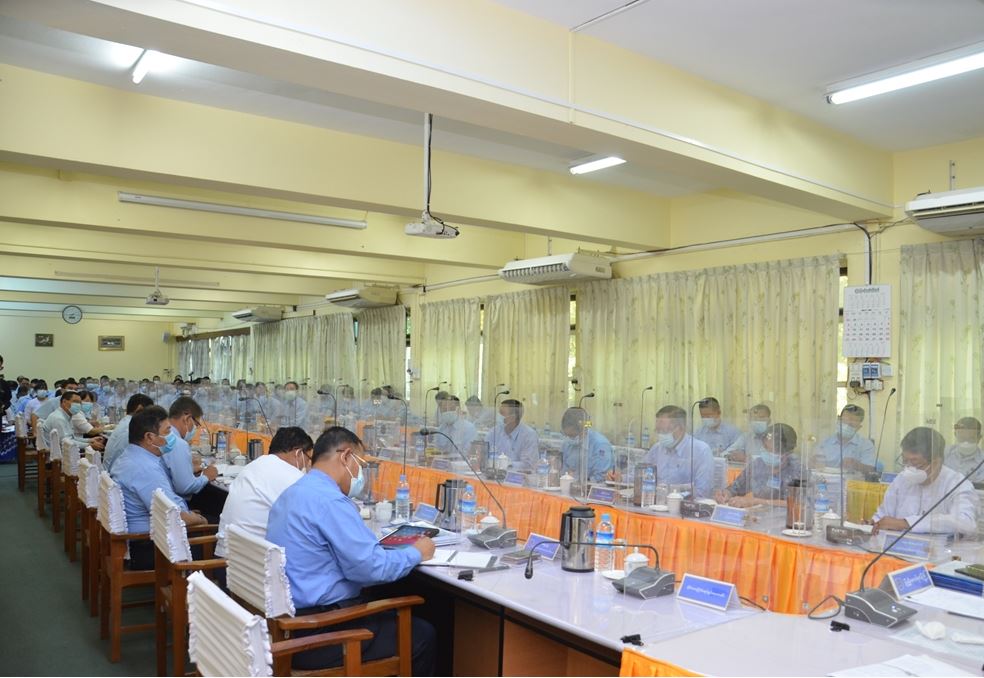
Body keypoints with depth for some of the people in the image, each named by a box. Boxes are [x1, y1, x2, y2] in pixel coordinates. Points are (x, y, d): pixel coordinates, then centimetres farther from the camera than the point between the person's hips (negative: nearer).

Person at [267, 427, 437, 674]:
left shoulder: (292, 493, 9)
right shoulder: (329, 500, -22)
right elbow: (371, 567, -22)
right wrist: (416, 553, -7)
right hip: (316, 635, -10)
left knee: (397, 619, 23)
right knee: (422, 634, 4)